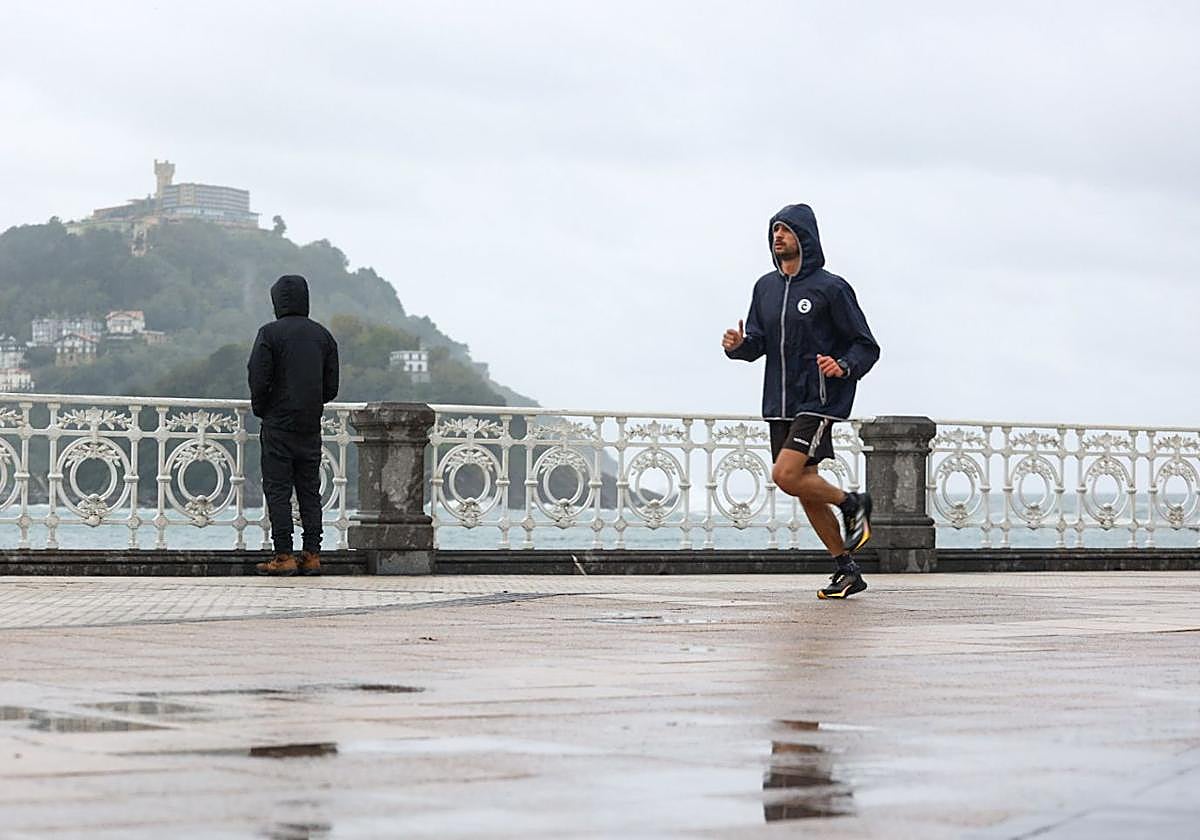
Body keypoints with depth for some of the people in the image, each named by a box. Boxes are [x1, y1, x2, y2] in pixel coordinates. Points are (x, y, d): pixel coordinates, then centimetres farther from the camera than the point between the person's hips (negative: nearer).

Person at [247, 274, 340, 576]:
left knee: (278, 490, -2)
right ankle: (312, 554, 6)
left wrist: (260, 409, 4)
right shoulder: (323, 336, 8)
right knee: (309, 490, 9)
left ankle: (284, 556, -6)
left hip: (279, 424, -5)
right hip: (311, 425, 5)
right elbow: (331, 386, 8)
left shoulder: (270, 333, -8)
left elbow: (258, 378, -13)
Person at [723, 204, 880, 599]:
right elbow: (758, 343, 14)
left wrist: (844, 367, -23)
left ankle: (852, 503, 5)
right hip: (779, 404, 7)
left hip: (819, 401, -7)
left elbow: (866, 345, -4)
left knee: (786, 476, -20)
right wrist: (738, 345, -9)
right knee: (806, 490, 7)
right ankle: (847, 570, 17)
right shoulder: (766, 287, 12)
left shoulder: (831, 288, -6)